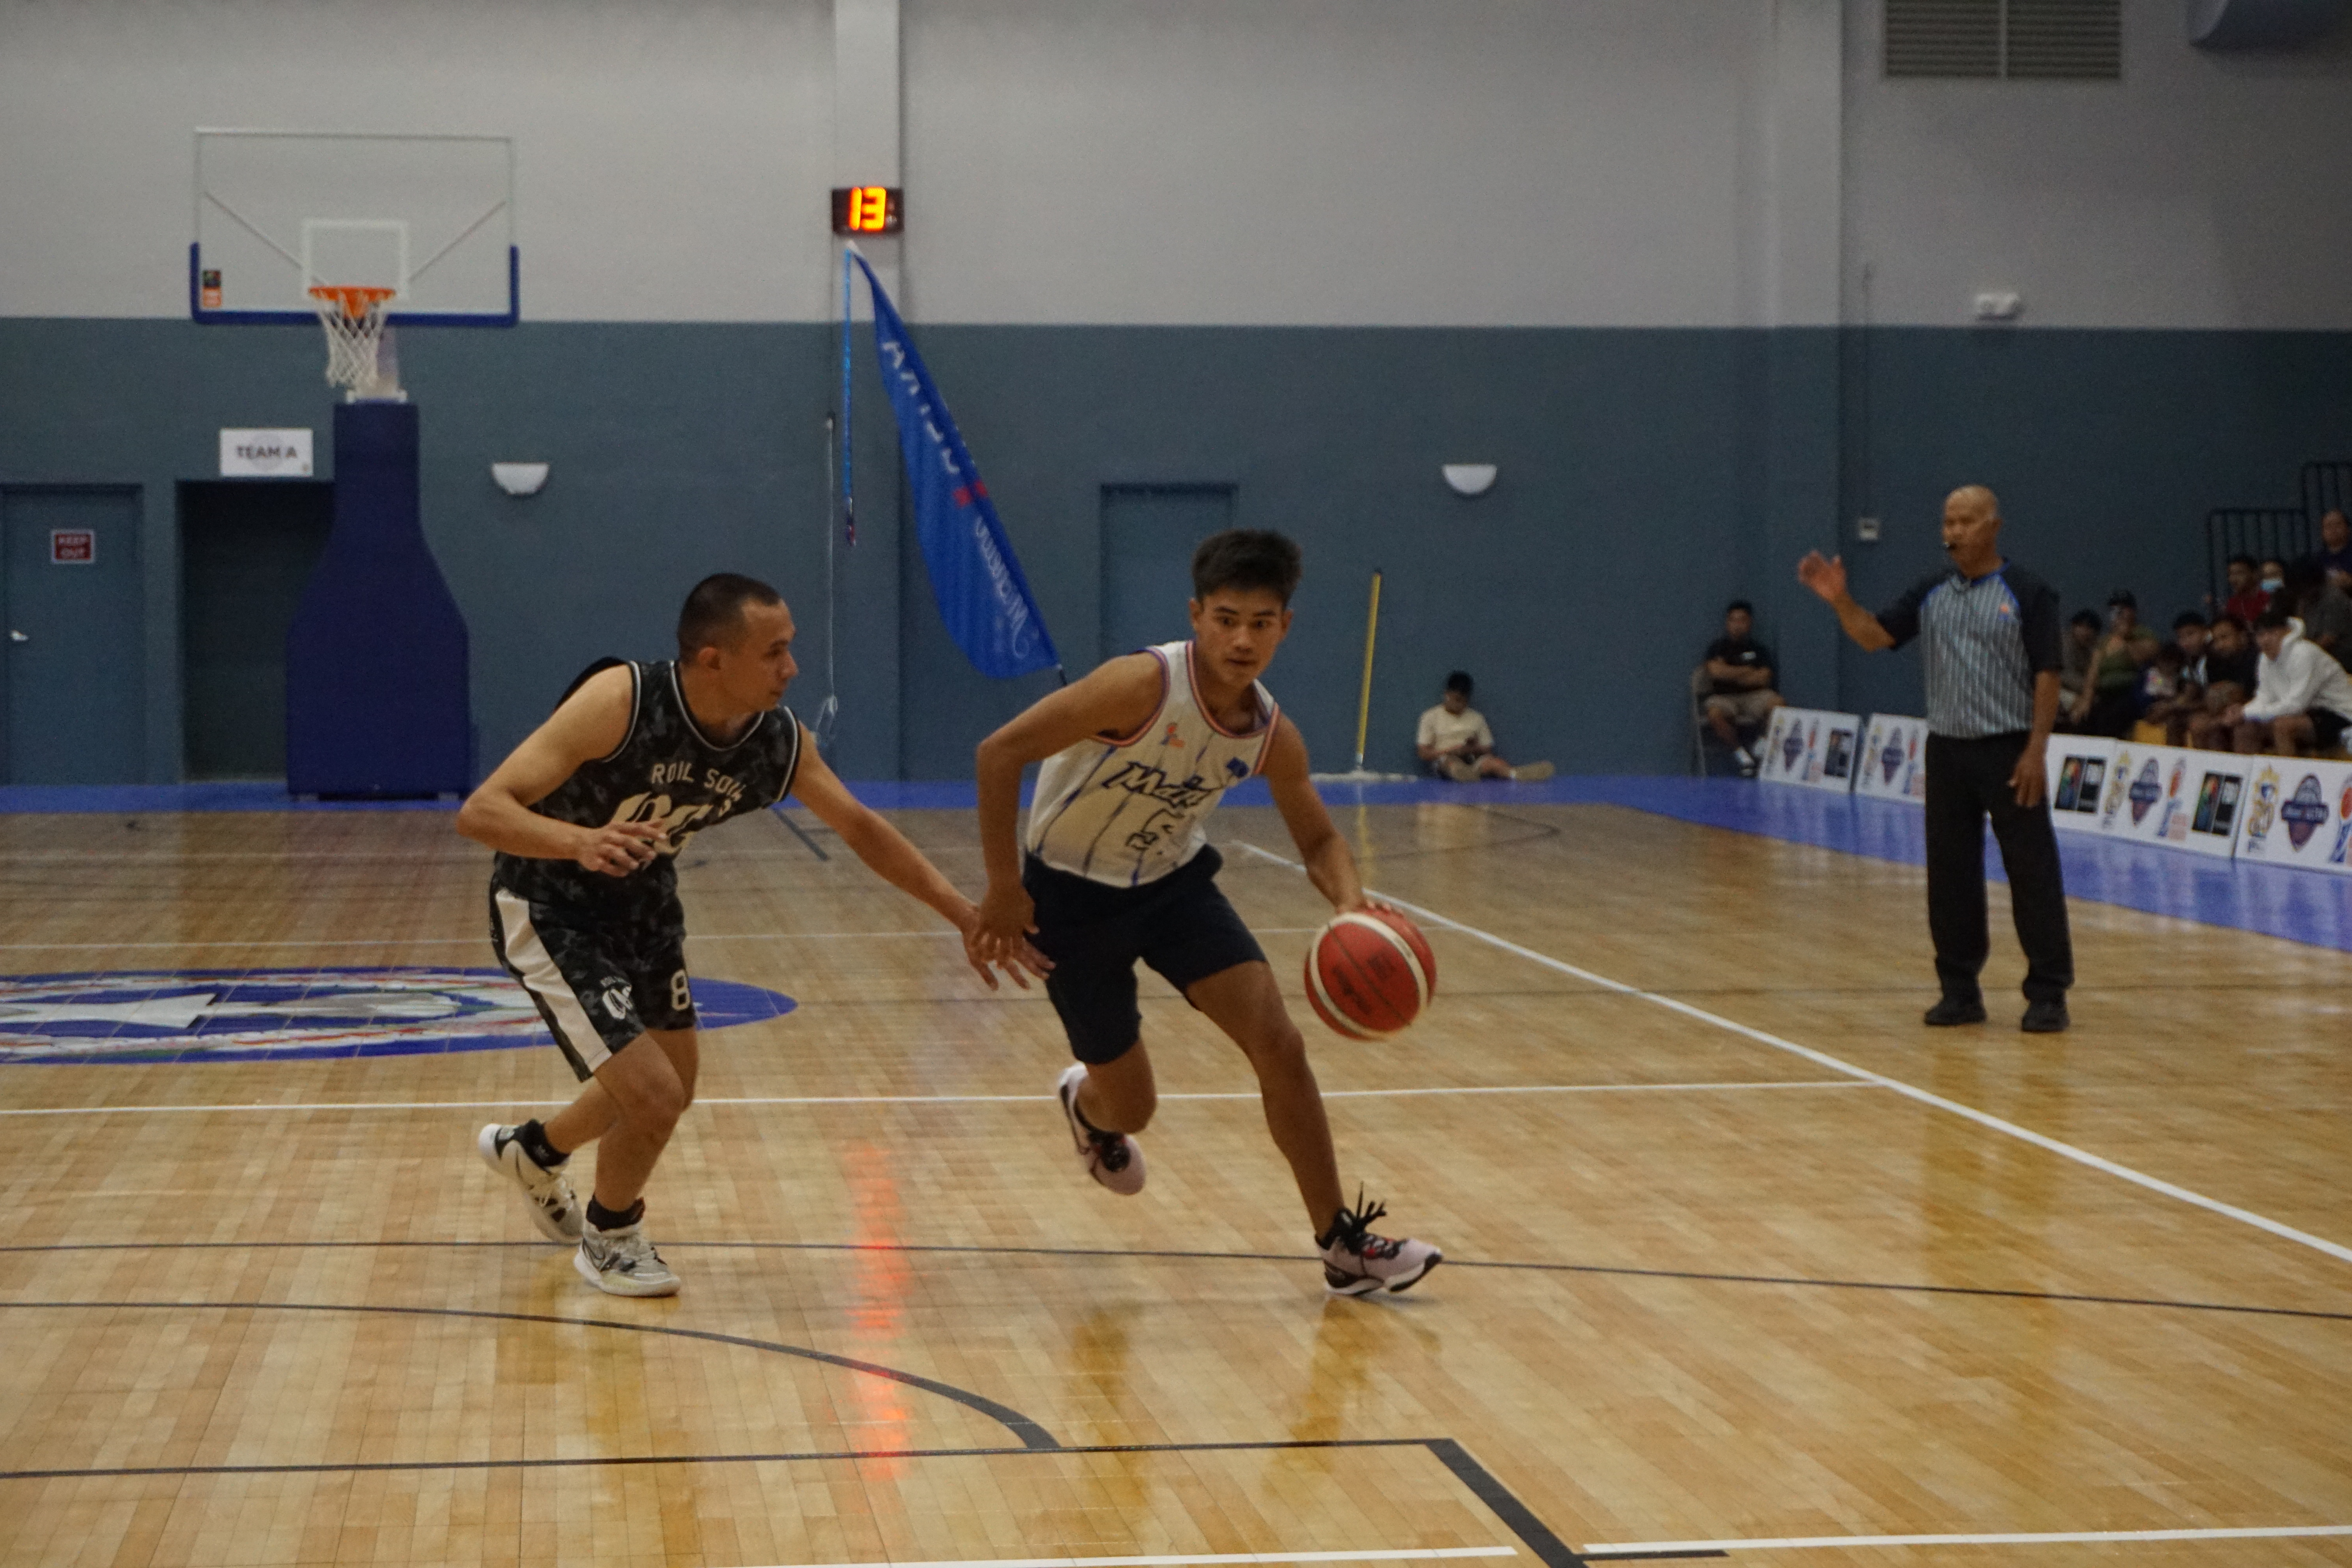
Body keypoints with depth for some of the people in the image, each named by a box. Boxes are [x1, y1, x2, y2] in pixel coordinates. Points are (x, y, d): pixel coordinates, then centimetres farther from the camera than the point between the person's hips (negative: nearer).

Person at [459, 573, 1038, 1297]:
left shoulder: (778, 742, -17)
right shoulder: (620, 702, -34)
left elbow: (861, 828, 1)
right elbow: (481, 811, -36)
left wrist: (965, 913, -1)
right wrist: (579, 840, -54)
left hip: (642, 897, 7)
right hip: (549, 908, -7)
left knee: (673, 1082, 23)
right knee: (653, 1096, -14)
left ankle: (532, 1152, 52)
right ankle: (610, 1238, 18)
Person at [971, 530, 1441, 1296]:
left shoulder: (1272, 735, -11)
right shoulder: (1145, 685, -30)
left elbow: (1318, 839, 3)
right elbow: (1000, 752, -28)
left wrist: (1351, 902, -20)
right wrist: (1004, 888, -26)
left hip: (1173, 880, 4)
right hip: (1072, 894, -4)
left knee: (1280, 1046, -10)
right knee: (1132, 1108, 4)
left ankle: (1343, 1245, 1)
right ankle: (1086, 1101, 45)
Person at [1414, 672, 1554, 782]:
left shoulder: (1477, 718, 18)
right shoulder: (1431, 717, 10)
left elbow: (1488, 751, 17)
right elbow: (1423, 753, 4)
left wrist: (1474, 749, -6)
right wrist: (1451, 751, -10)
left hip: (1471, 762, 3)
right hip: (1443, 761, -3)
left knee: (1491, 761, -32)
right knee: (1451, 762, -40)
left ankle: (1517, 774, -65)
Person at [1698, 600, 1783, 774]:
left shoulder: (1759, 650, 16)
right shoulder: (1718, 647, 13)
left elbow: (1763, 679, 2)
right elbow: (1716, 671, -6)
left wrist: (1731, 675, 1)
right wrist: (1748, 671, 2)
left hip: (1754, 696, 1)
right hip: (1724, 697, -1)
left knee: (1776, 703, -33)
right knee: (1715, 714, -38)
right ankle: (1742, 755, -24)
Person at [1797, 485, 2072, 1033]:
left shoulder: (2027, 593, -5)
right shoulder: (1931, 593, 9)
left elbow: (2047, 675, -8)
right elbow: (1876, 635, 4)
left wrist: (2036, 748, -14)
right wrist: (1840, 600, -14)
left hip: (2009, 751, -5)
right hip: (1947, 749, 5)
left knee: (2032, 872, -4)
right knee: (1950, 875, 7)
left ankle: (2048, 994, 2)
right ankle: (1961, 990, 16)